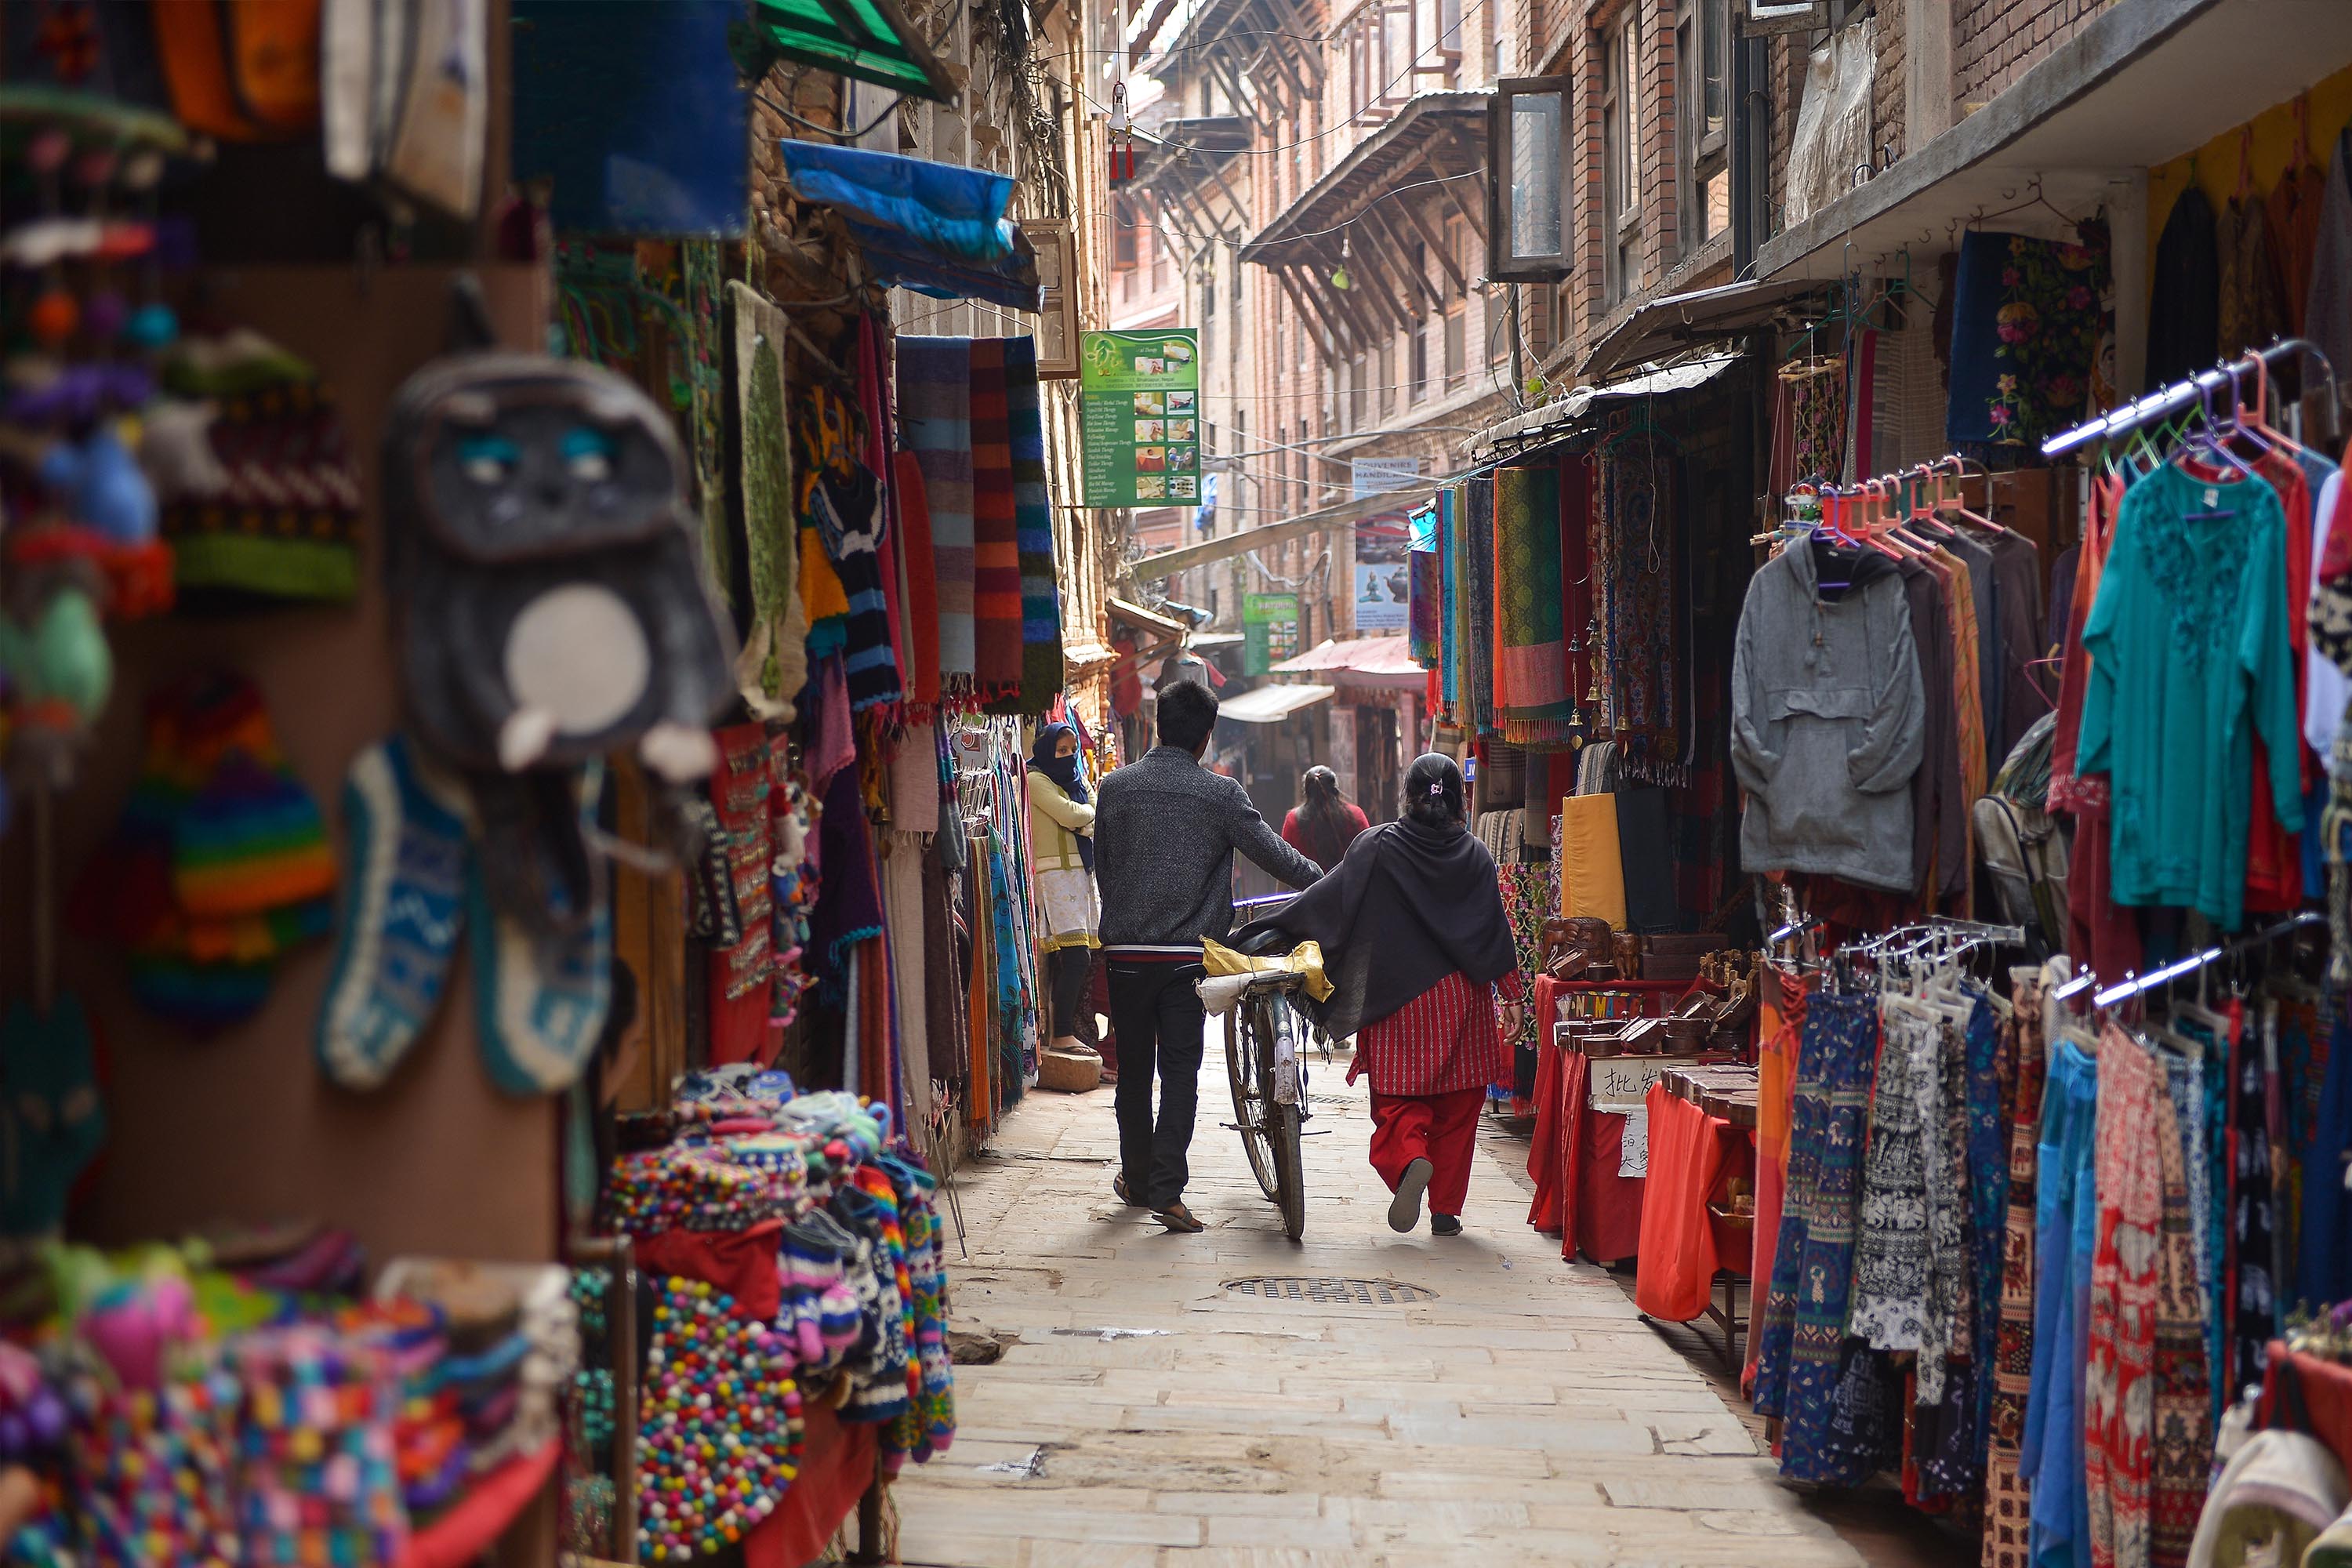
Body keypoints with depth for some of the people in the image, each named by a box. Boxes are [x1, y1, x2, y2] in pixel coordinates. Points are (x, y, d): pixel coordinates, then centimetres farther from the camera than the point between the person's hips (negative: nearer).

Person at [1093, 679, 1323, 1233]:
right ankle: (1167, 1189, -8)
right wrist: (1326, 881, 17)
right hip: (1186, 954, -2)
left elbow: (1102, 861, 11)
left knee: (1134, 1068, 14)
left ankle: (1137, 1181, 25)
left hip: (1125, 949, 2)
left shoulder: (1116, 786, 2)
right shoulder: (1221, 794, -6)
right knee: (1180, 1070, 1)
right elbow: (1275, 855, -1)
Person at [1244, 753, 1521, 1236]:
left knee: (1397, 1102, 3)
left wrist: (1258, 932, 2)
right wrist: (1511, 995, 8)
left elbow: (1326, 897, -5)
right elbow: (1497, 929, 1)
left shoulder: (1377, 847, -5)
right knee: (1457, 1109, 10)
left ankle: (1410, 1160, -27)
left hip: (1397, 999, -2)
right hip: (1462, 998, 2)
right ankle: (1446, 1210, 9)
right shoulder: (1474, 855, 1)